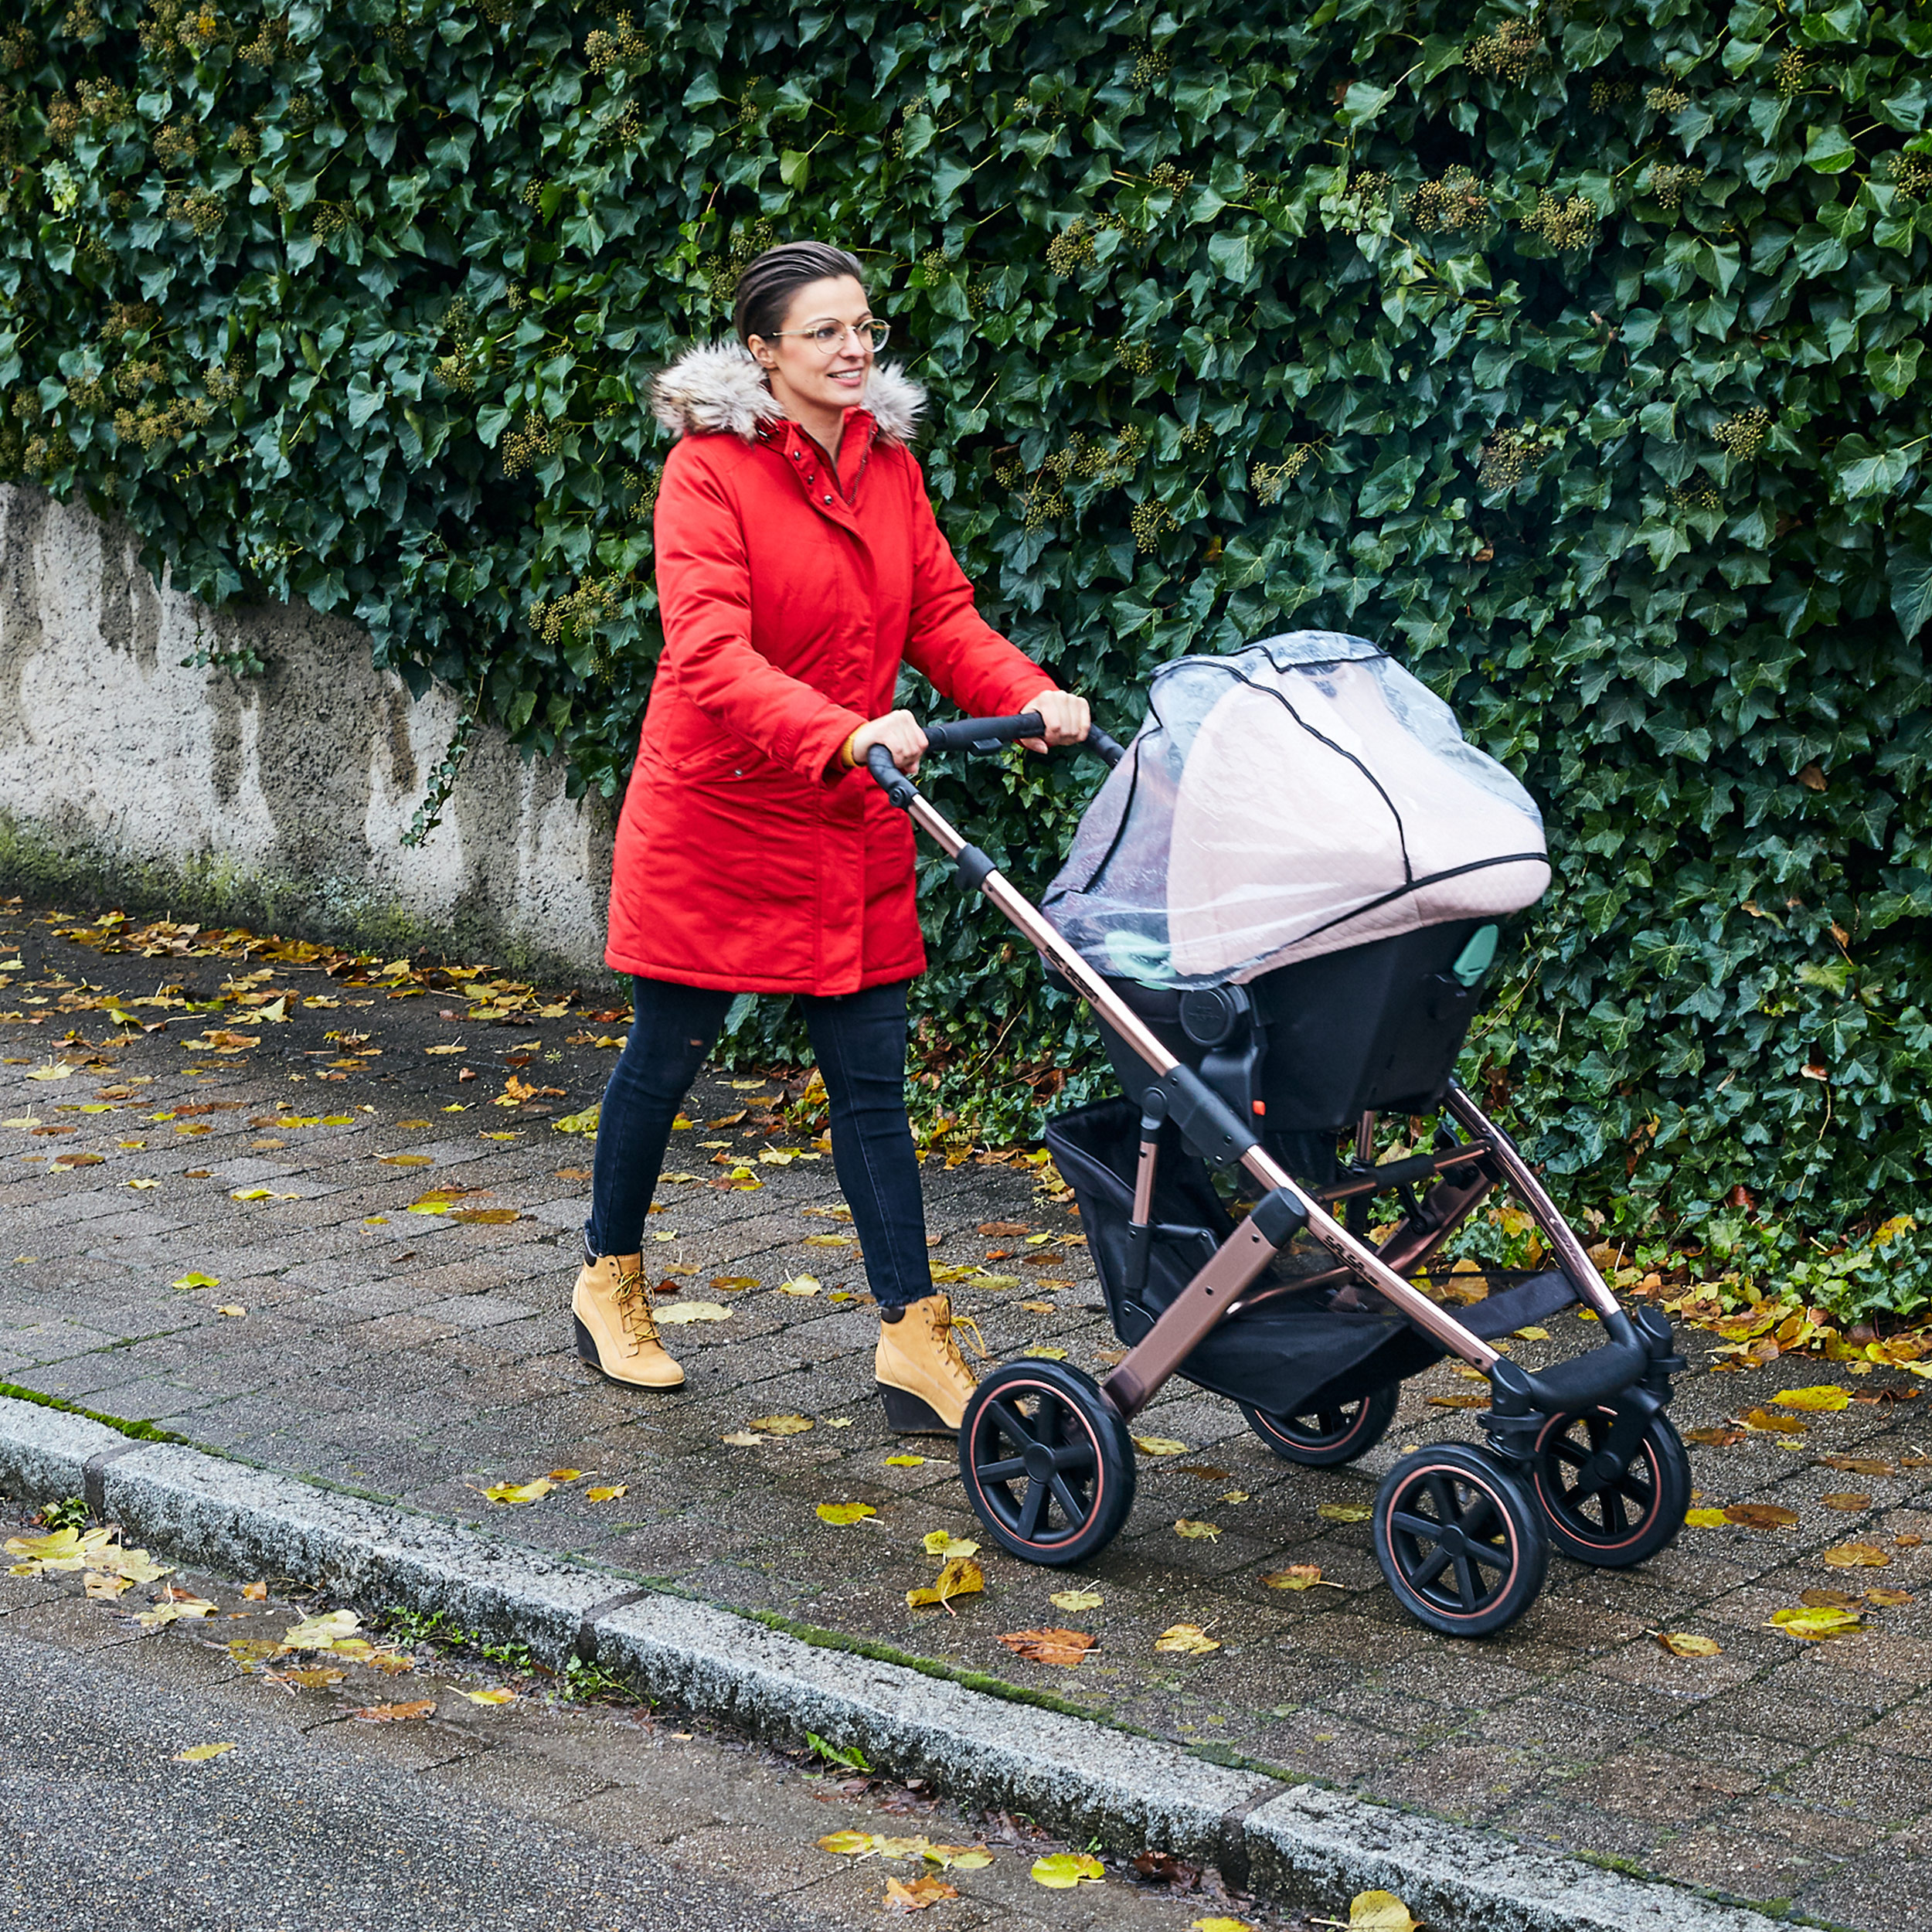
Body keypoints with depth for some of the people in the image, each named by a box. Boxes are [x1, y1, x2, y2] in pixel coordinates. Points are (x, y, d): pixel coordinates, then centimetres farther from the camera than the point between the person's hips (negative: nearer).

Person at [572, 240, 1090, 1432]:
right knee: (668, 1057, 11)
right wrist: (846, 732, -40)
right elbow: (709, 655, -26)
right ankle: (610, 1280, 32)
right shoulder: (709, 468, -15)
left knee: (872, 1079, 4)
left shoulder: (889, 461, 5)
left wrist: (1032, 695, -16)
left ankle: (915, 1337, 7)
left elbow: (942, 614, 3)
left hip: (849, 825, 5)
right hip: (712, 814, -5)